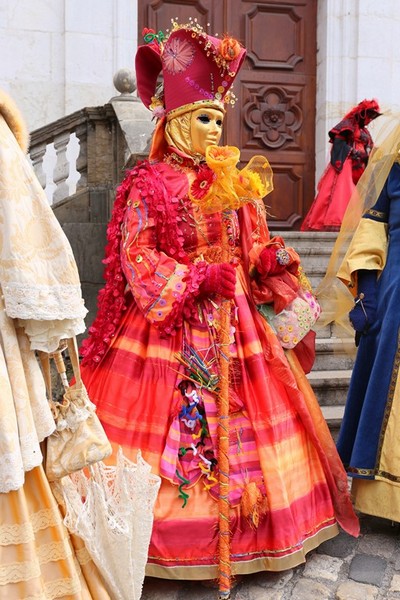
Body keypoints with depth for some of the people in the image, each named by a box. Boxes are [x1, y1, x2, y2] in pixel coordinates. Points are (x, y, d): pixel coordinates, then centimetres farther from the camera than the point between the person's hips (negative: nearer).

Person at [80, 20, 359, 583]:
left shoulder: (235, 183, 11)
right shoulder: (150, 184, -5)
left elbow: (256, 248, 14)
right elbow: (137, 260, -12)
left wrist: (274, 262, -7)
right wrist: (198, 278, -17)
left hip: (233, 319, 6)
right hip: (173, 326, -5)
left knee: (245, 418, 10)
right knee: (175, 423, 0)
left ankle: (249, 528, 28)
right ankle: (171, 533, 20)